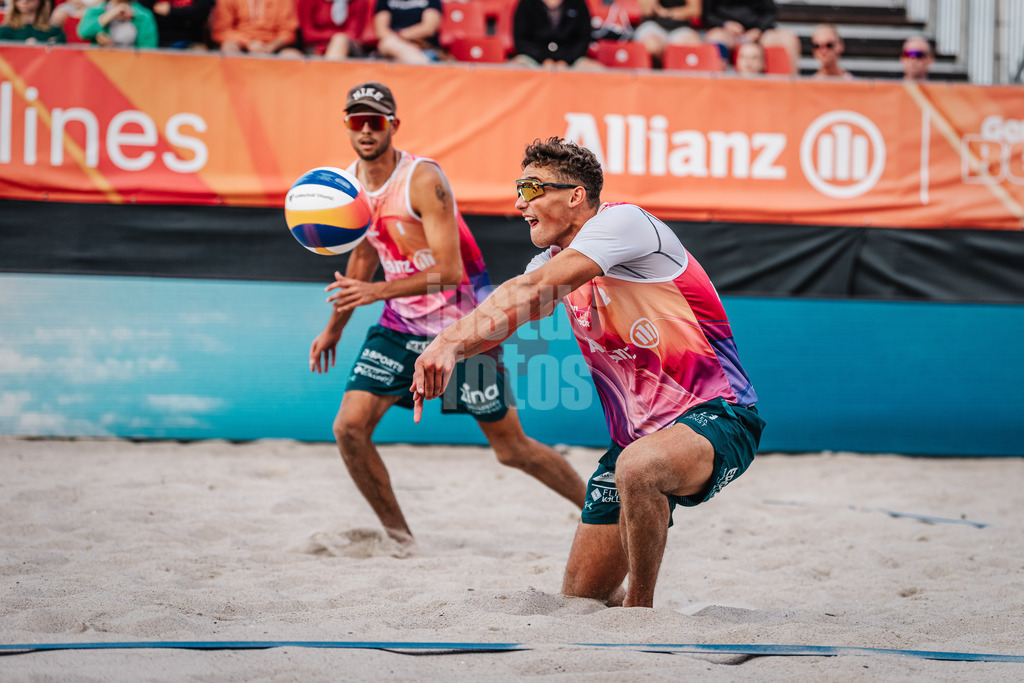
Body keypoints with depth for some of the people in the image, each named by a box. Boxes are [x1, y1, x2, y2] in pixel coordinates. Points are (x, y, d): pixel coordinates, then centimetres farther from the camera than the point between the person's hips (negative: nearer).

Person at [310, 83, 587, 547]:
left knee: (512, 448, -1)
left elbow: (450, 271, -26)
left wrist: (378, 291, -36)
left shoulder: (424, 180, -22)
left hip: (461, 322, -6)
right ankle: (398, 536, 8)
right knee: (349, 427, -9)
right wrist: (334, 327, 24)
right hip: (401, 323, 6)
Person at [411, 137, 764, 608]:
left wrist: (449, 343, -31)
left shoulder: (623, 222, -14)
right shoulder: (554, 262, 12)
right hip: (638, 436, 8)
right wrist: (446, 352, -22)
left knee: (638, 467, -41)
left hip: (715, 418, -8)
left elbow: (532, 293, -25)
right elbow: (493, 321, 1)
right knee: (582, 596, 3)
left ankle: (640, 609, -22)